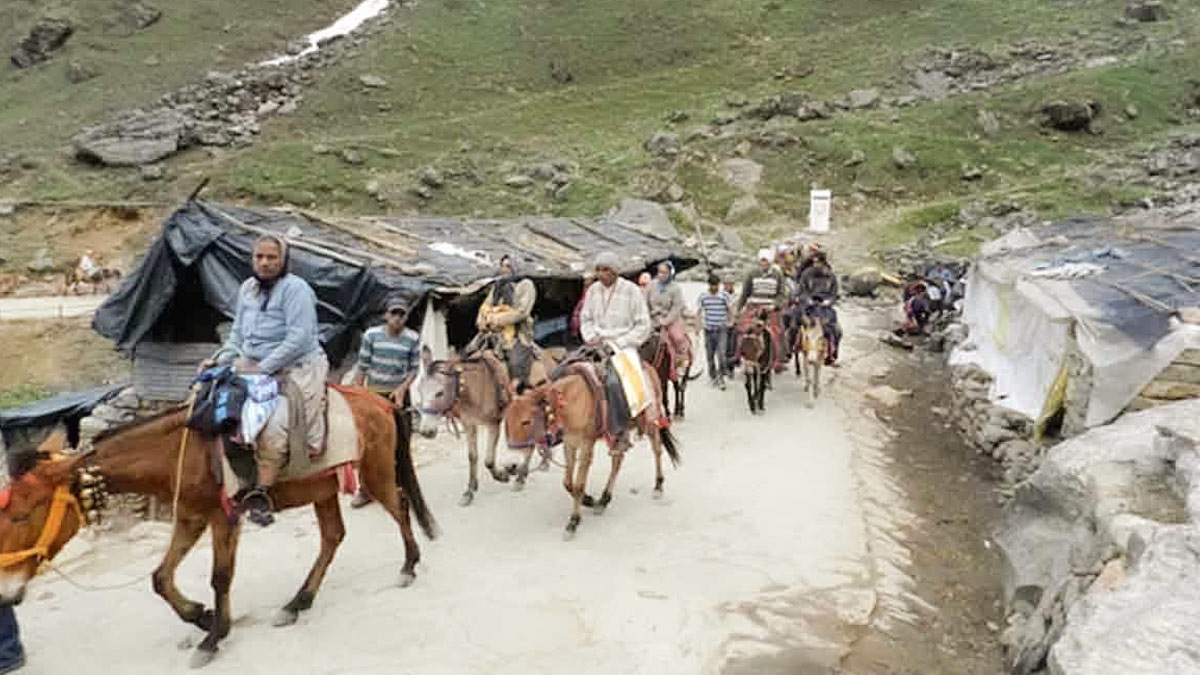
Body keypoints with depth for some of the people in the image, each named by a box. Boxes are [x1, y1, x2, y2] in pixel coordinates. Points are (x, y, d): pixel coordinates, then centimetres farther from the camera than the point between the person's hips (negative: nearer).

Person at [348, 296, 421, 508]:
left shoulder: (413, 338, -4)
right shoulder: (371, 335, -5)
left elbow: (414, 368, 1)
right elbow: (362, 366, 0)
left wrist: (402, 389, -14)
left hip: (398, 394, 0)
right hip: (373, 393, 0)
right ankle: (365, 489, 17)